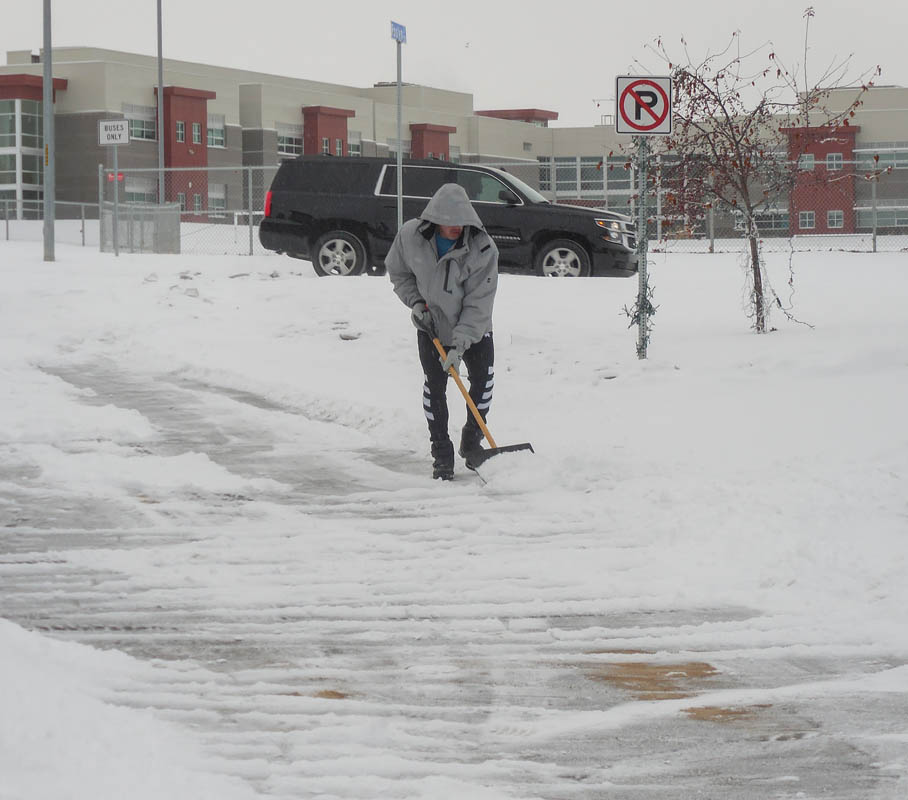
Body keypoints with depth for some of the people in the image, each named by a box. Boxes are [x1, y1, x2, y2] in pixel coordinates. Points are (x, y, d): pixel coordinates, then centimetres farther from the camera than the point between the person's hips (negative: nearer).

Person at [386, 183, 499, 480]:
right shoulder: (410, 236, -22)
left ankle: (472, 439, 23)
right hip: (431, 325, 0)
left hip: (473, 328, 0)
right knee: (434, 386, -5)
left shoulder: (483, 248, -28)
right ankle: (441, 453, 5)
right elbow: (398, 272, 0)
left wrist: (459, 345, -29)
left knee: (483, 378, 0)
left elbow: (478, 303, -25)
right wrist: (415, 302, -14)